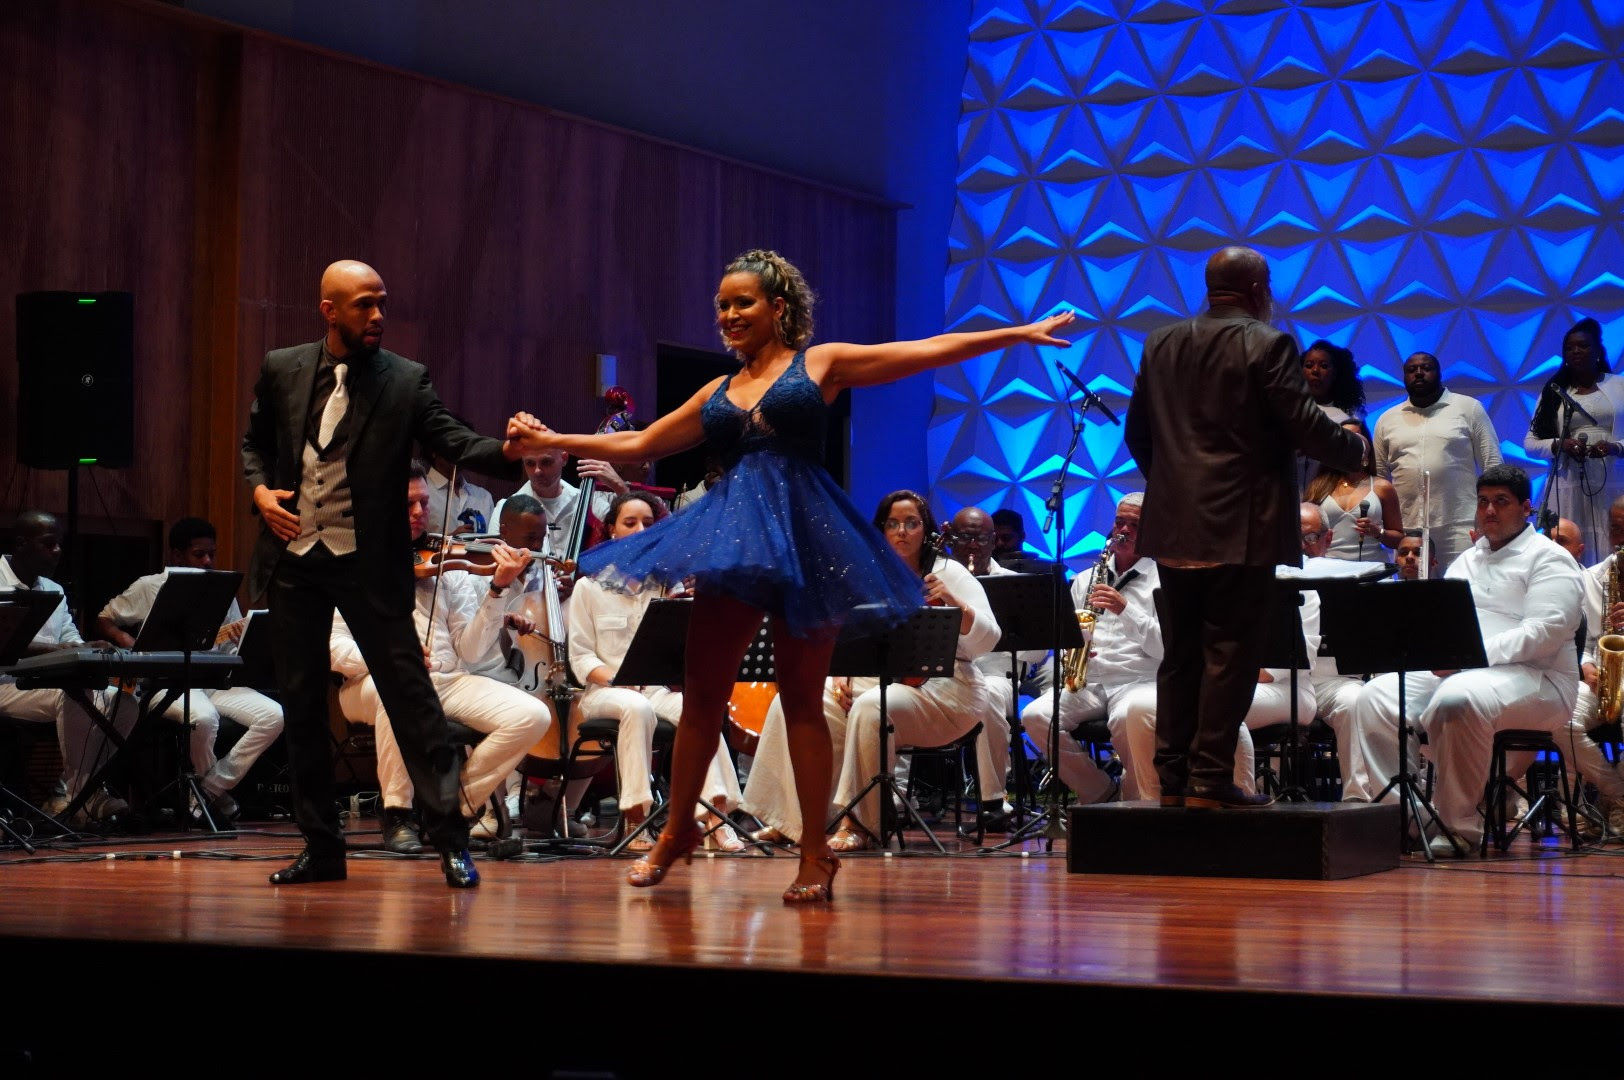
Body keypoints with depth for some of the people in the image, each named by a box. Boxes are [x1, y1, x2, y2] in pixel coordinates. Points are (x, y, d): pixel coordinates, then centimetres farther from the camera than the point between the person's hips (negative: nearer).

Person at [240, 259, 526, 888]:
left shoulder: (406, 381, -1)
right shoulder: (282, 370, 6)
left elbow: (453, 443, -11)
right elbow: (255, 442, 18)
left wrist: (506, 453, -30)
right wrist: (259, 490, -2)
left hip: (368, 561, -3)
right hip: (292, 557, 3)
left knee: (410, 695, -7)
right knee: (301, 705, 8)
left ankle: (451, 841, -3)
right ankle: (321, 847, 18)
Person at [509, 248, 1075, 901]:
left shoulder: (821, 363, 6)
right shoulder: (717, 394, 18)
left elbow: (930, 351, 2)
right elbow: (637, 444, 24)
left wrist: (1019, 334, -3)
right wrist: (550, 441, 21)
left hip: (803, 530, -4)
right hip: (733, 534, 4)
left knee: (802, 697, -1)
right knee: (702, 692, 2)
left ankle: (816, 853, 4)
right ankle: (677, 830, 17)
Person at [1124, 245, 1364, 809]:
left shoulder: (1162, 345, 11)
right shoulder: (1268, 345, -8)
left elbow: (1136, 432, 14)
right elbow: (1305, 426, -11)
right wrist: (1354, 449, 7)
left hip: (1173, 526, 6)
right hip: (1241, 528, -6)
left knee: (1180, 655, 11)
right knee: (1229, 655, -2)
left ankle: (1173, 777, 12)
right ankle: (1210, 780, -4)